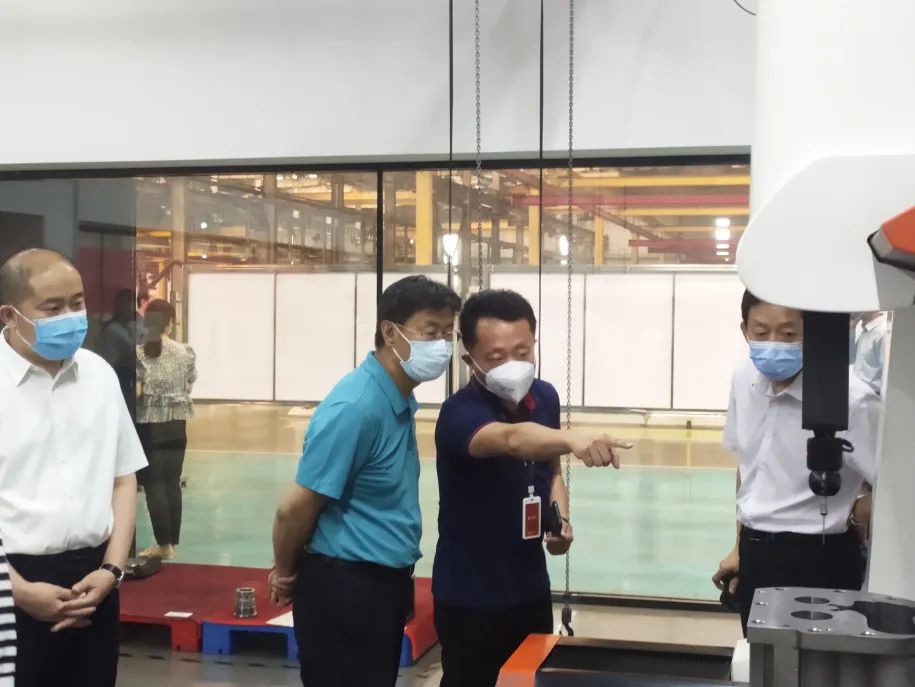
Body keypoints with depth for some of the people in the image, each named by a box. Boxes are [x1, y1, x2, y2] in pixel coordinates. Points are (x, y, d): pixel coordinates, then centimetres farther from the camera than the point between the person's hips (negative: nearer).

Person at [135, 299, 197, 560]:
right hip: (177, 425, 4)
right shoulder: (186, 353, 0)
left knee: (154, 484, 2)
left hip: (149, 426, -4)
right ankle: (173, 542, 12)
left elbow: (135, 392, -13)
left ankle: (163, 544, 2)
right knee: (173, 483, 9)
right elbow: (188, 388, 6)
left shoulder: (139, 353, -10)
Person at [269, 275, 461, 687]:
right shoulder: (355, 407, -23)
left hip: (384, 583, 9)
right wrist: (286, 574, -5)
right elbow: (295, 509, -20)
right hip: (343, 588, -9)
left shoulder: (399, 401, 6)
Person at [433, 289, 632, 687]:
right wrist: (573, 440, -64)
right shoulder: (461, 413, -23)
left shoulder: (545, 397, -1)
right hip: (471, 598, -6)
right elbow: (512, 439, -45)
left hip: (531, 588, 7)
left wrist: (560, 520, -5)